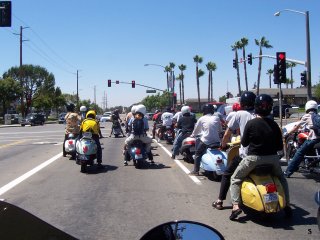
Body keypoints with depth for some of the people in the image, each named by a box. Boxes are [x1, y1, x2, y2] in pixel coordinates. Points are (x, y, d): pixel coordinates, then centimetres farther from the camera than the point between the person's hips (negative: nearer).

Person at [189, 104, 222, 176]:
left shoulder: (202, 119, 2)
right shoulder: (217, 118, 7)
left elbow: (196, 129, 12)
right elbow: (220, 130, 15)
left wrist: (192, 135, 30)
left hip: (205, 141, -3)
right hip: (216, 141, 3)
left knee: (198, 154, 11)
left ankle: (196, 171, 5)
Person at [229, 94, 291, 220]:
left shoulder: (251, 123, -12)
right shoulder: (274, 124, -1)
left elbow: (244, 143, -4)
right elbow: (280, 146, 3)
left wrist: (243, 137, 16)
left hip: (254, 158, -3)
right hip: (272, 158, 3)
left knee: (235, 179, 14)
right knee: (281, 178, 32)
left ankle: (235, 205, -1)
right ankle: (287, 205, 28)